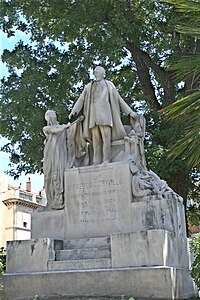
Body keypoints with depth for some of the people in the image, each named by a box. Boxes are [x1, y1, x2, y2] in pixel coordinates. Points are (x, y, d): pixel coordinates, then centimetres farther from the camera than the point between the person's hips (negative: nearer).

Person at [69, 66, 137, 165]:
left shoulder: (109, 85, 19)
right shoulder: (89, 86, 24)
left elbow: (119, 99, 17)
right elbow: (81, 99, 15)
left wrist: (130, 112, 9)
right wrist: (74, 111, 0)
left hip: (105, 112, -1)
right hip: (93, 114, 2)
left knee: (106, 136, -15)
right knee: (96, 138, -6)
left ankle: (106, 161, -18)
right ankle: (96, 163, -9)